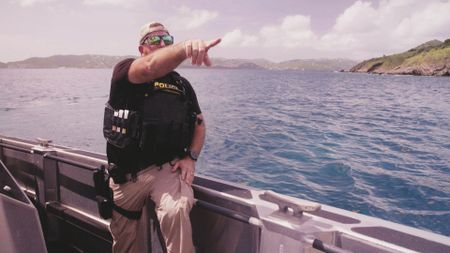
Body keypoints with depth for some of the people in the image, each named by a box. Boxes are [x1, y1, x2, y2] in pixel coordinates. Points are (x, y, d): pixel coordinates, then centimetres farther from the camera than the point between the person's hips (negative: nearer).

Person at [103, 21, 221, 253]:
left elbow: (199, 122, 13)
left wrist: (191, 157, -4)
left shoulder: (182, 84, 11)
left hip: (168, 167, 1)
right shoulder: (124, 72, -2)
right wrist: (186, 48, -44)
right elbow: (151, 68, -26)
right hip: (127, 173, 0)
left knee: (176, 211, -31)